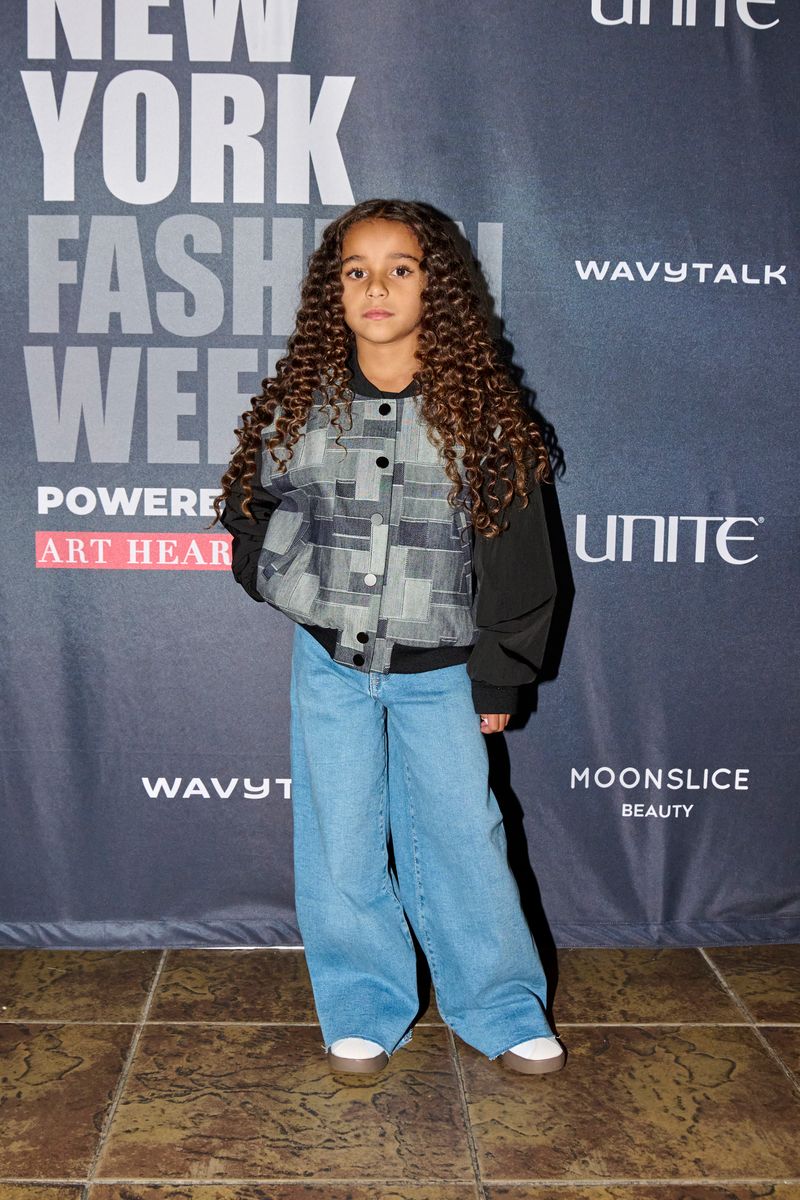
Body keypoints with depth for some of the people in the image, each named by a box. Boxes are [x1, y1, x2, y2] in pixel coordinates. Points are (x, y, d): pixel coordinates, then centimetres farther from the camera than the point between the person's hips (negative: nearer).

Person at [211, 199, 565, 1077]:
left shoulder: (479, 410, -6)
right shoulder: (298, 403, -2)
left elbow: (512, 550, -2)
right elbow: (250, 507, 15)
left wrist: (498, 677, -1)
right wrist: (292, 590, 2)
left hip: (438, 670, -1)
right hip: (328, 662, 2)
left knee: (462, 838, 5)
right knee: (340, 842, 7)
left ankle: (503, 1012, 24)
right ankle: (363, 1013, 26)